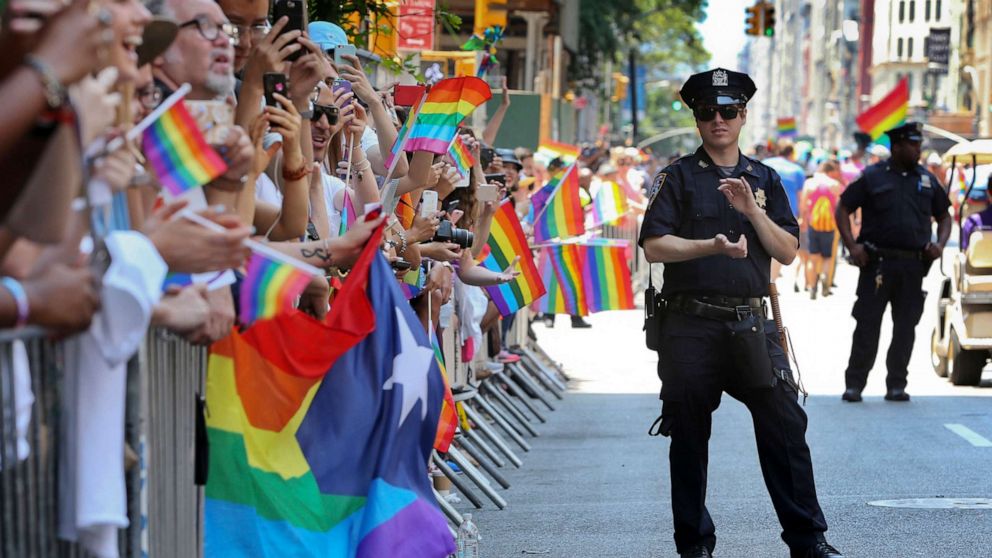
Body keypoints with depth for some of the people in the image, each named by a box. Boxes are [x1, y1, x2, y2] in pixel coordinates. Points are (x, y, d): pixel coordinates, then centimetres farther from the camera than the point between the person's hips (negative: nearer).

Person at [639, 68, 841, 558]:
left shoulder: (765, 181, 14)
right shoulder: (678, 177, 5)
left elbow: (788, 252, 6)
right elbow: (654, 246, -5)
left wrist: (752, 211, -8)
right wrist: (711, 246, -17)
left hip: (752, 324, 2)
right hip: (691, 326, -2)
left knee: (786, 427, -4)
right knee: (689, 438, 4)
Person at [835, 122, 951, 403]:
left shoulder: (927, 180, 12)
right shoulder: (873, 177, 2)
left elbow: (944, 216, 21)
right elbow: (843, 210, 3)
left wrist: (940, 244, 3)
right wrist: (852, 245, -9)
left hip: (913, 266, 3)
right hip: (877, 263, -3)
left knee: (905, 327, 4)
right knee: (867, 324, -3)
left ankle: (896, 385, 12)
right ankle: (854, 384, 2)